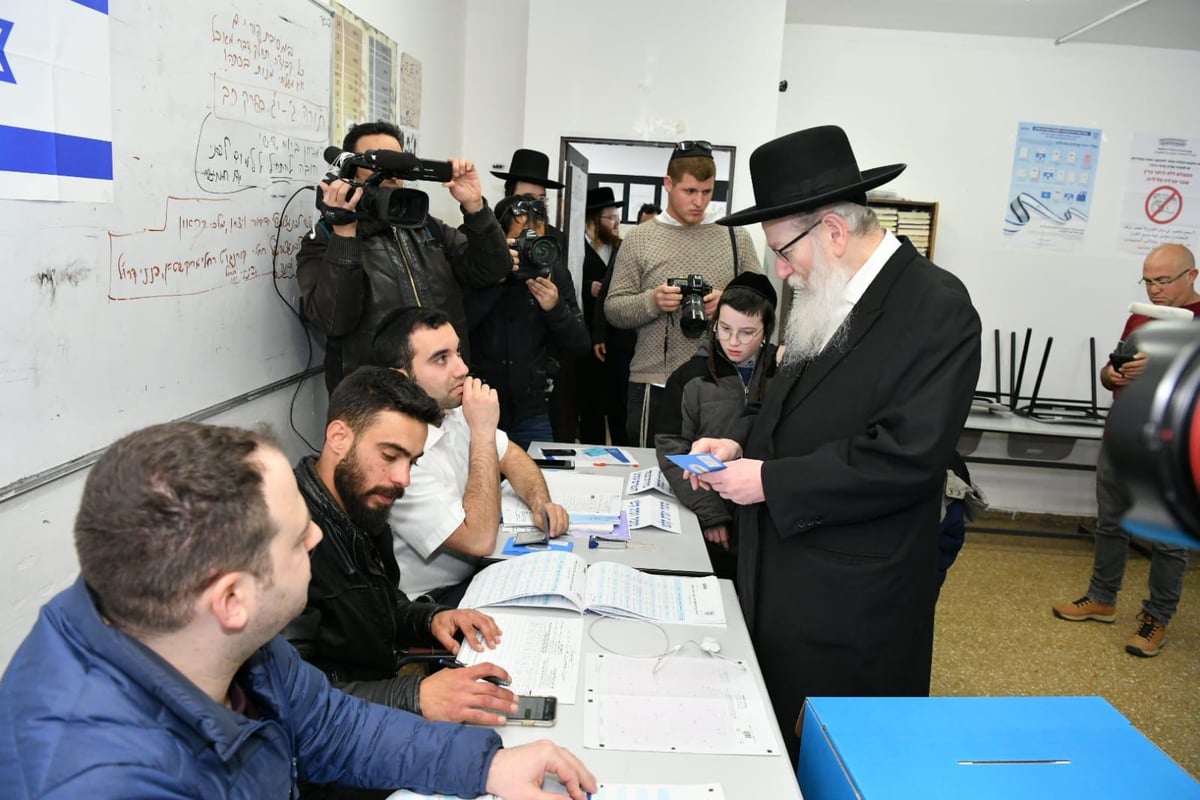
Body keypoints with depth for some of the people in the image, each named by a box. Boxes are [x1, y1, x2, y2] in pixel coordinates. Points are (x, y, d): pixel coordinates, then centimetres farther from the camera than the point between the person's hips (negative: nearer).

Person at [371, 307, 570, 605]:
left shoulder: (451, 408, -4)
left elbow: (511, 456, 10)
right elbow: (479, 539, -29)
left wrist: (541, 502, -11)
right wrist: (483, 431, -28)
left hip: (479, 568, 7)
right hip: (434, 602, -7)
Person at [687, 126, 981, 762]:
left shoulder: (936, 307, -15)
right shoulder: (828, 299, 9)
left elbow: (908, 454, -23)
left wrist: (771, 481, -19)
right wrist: (743, 446, 2)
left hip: (852, 602, -7)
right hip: (779, 579, 7)